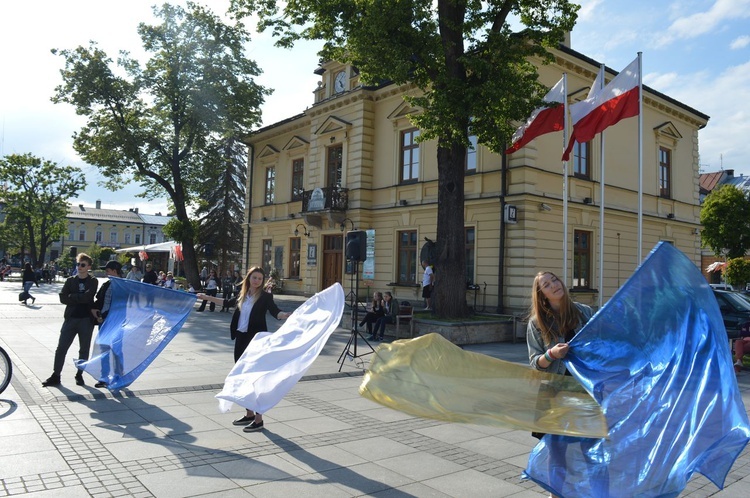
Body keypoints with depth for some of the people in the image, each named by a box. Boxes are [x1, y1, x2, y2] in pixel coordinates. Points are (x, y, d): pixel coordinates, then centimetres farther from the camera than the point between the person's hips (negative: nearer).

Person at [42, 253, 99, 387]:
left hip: (86, 319, -2)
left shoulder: (93, 282, 2)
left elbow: (88, 296, -14)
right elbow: (63, 298, -2)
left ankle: (79, 375, 19)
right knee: (61, 348, 1)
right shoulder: (70, 280, 9)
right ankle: (55, 376, 10)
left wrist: (72, 297, -7)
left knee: (84, 349, 7)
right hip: (70, 318, 2)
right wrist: (81, 298, -11)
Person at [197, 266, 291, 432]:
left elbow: (275, 312, -22)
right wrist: (206, 297, 33)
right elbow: (228, 302, 25)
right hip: (241, 338, 7)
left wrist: (286, 315, -44)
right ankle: (249, 414, 27)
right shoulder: (243, 295, 8)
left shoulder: (265, 296, -9)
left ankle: (258, 419, 4)